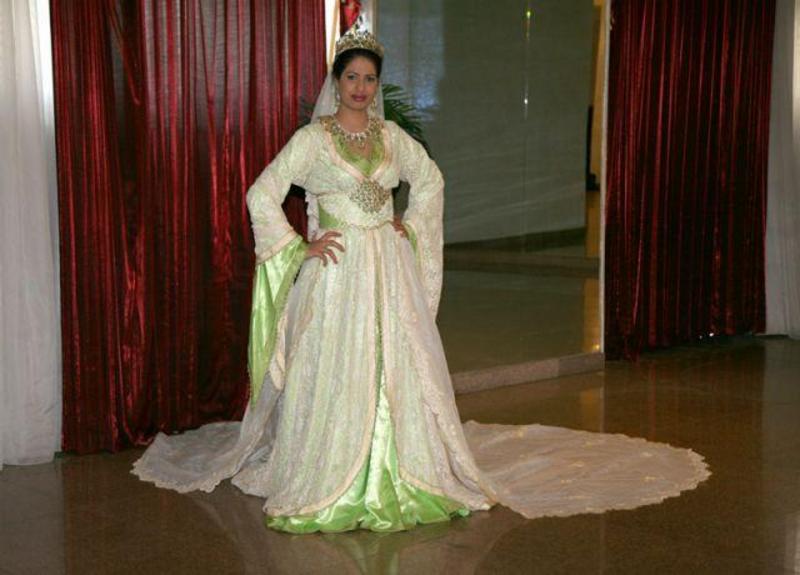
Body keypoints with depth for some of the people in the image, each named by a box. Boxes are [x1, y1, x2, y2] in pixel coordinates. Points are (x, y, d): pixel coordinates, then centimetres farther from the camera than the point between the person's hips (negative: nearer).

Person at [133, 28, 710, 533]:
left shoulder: (392, 135, 8)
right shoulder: (312, 138, -6)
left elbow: (430, 180, 25)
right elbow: (262, 195, -9)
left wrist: (411, 224, 12)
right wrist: (299, 248, -10)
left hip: (390, 269, 4)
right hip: (337, 271, -4)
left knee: (399, 372, 6)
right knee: (337, 376, -2)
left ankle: (401, 477, 18)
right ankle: (332, 486, 10)